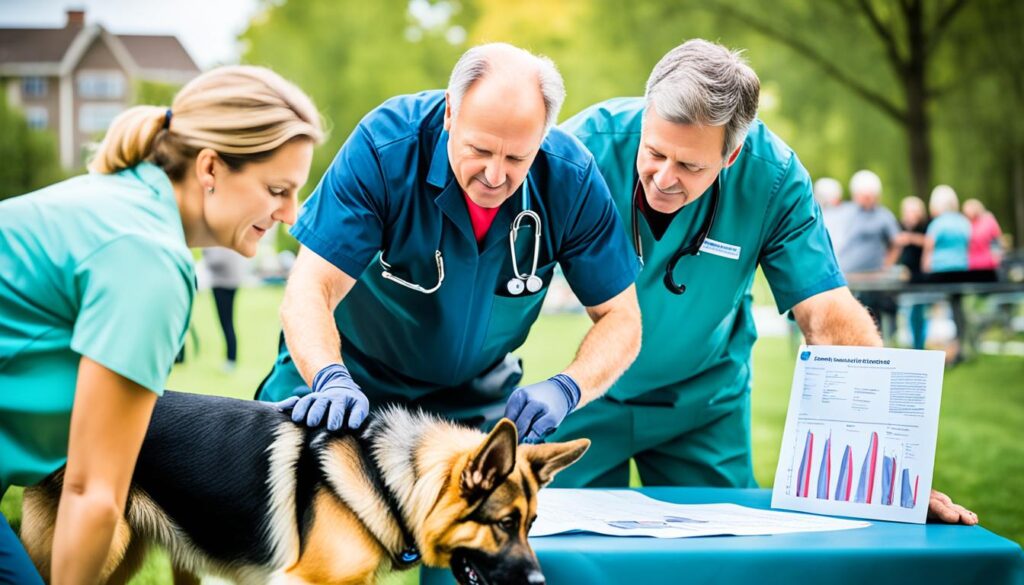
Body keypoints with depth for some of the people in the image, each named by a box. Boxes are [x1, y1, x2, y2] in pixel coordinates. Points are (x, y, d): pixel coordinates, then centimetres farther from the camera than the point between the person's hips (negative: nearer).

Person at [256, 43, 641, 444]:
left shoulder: (571, 179, -20)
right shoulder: (384, 147, -28)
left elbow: (620, 318, -12)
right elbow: (308, 291, -30)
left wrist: (566, 389, -32)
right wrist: (331, 380, -50)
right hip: (357, 379, -2)